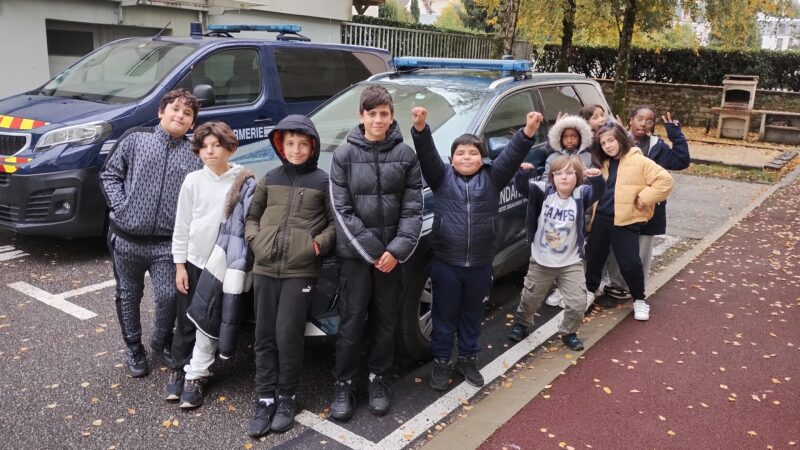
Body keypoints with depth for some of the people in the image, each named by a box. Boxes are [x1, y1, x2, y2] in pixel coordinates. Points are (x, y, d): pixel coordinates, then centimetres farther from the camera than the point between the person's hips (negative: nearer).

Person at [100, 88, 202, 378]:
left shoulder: (194, 154, 4)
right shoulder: (135, 138, 3)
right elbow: (109, 174, 4)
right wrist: (120, 207, -7)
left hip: (167, 242, 0)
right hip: (127, 237, 0)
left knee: (169, 296, -2)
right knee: (129, 296, 12)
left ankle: (162, 342, 26)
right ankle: (133, 348, 31)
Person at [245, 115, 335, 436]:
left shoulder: (322, 181, 2)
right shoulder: (270, 179, 11)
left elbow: (335, 223, 4)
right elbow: (253, 215, 19)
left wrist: (320, 243, -12)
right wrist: (254, 238, 1)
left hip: (301, 271, -3)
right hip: (265, 268, 4)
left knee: (288, 336, -4)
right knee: (264, 336, 7)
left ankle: (286, 397, 16)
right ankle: (265, 398, 18)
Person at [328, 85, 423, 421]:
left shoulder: (406, 155, 2)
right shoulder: (344, 155, -2)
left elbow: (413, 209, 0)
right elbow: (341, 210, -6)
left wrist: (398, 249, -13)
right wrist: (371, 249, -12)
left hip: (392, 253, 2)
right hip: (354, 253, -1)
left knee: (385, 320, 12)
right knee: (351, 322, 5)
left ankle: (377, 377, 30)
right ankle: (343, 384, 21)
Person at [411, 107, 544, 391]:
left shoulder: (492, 178, 3)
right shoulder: (442, 176, 1)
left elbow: (512, 156, -11)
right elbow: (427, 154, -14)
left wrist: (528, 133, -27)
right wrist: (420, 129, -32)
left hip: (480, 264, 2)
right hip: (446, 263, -1)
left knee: (472, 315, 18)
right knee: (444, 316, 11)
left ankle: (468, 359, 35)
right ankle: (442, 362, 27)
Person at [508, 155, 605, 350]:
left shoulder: (580, 194, -10)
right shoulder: (544, 191, -9)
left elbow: (598, 192, -29)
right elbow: (523, 186, -22)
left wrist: (597, 178, -50)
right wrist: (523, 172, -44)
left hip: (571, 263, 0)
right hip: (541, 262, 1)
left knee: (578, 303, -2)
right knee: (530, 298, 17)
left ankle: (568, 332, 25)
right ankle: (522, 323, 46)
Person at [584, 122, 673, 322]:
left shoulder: (639, 161, -9)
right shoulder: (605, 164, 13)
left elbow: (665, 180, -14)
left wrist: (644, 198, -15)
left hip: (625, 221, -6)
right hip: (601, 218, 6)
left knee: (630, 263, -3)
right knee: (594, 257, 13)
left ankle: (639, 300, 17)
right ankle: (590, 291, 33)